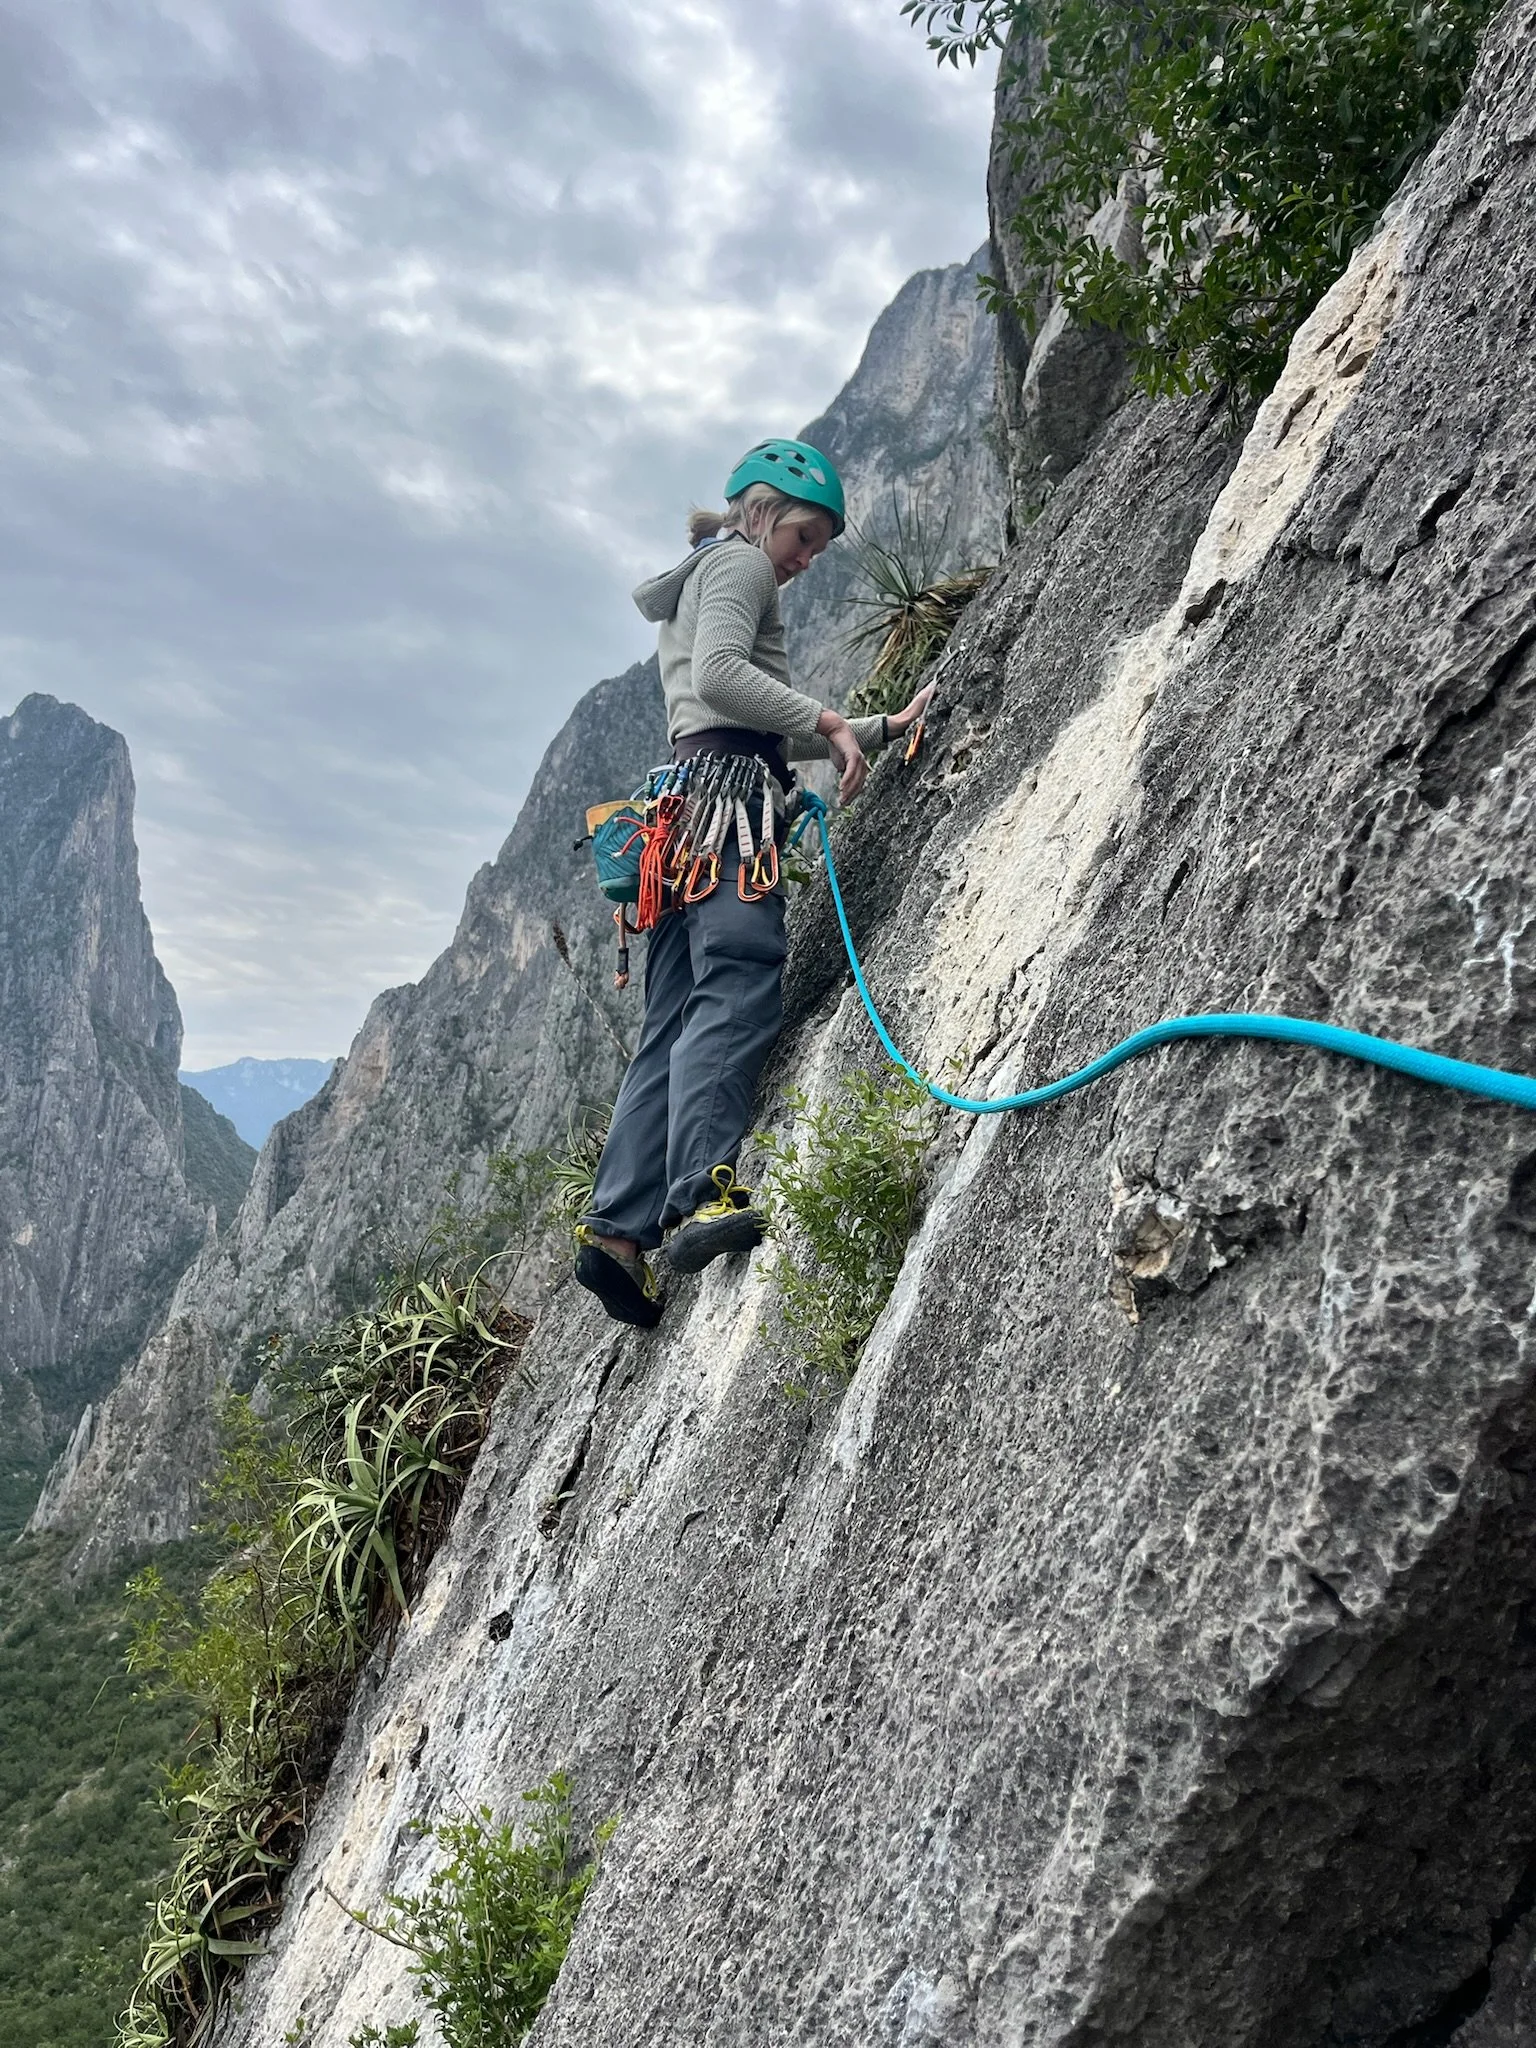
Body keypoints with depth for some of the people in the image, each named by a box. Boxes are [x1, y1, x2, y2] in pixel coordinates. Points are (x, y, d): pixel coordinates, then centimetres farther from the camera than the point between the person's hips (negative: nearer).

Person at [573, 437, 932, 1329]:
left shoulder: (693, 588, 37)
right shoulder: (740, 562, 8)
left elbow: (774, 733, 36)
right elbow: (720, 675, -13)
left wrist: (881, 728, 34)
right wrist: (829, 721, -11)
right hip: (730, 792, -9)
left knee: (675, 1024, -3)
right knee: (741, 988, -24)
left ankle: (620, 1224, -12)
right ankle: (704, 1190, -39)